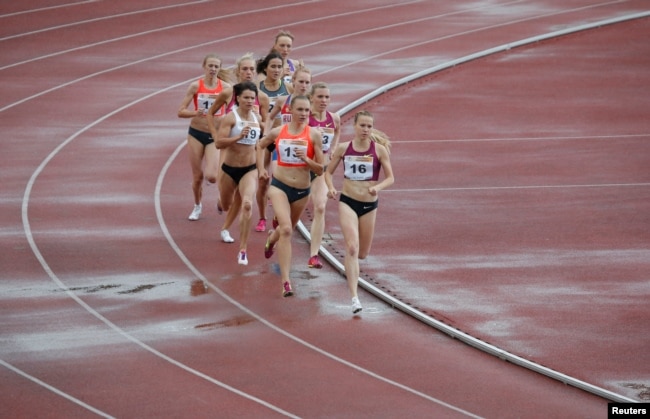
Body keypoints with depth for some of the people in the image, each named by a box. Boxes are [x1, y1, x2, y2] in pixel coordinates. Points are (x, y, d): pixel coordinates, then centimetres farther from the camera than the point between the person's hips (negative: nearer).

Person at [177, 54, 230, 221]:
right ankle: (197, 206, 31)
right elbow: (181, 112, -8)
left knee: (211, 176, -16)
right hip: (196, 133, 1)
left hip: (215, 135, -1)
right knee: (197, 176, 6)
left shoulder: (225, 87, -7)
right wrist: (196, 113, -26)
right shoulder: (196, 86, -7)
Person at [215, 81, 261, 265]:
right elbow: (219, 143, -25)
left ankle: (242, 250, -18)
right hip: (230, 169, -1)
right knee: (225, 206, 19)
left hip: (249, 169, 2)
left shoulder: (257, 119, 1)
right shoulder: (230, 118, -14)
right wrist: (239, 136, -35)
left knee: (247, 205, -21)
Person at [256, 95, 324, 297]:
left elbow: (320, 170, -6)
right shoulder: (278, 132, -4)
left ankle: (272, 238, 61)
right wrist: (261, 168, 9)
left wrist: (306, 159, -23)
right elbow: (261, 145, 19)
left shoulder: (313, 135, -8)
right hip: (279, 185, -2)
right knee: (286, 229, -20)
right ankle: (286, 281, -21)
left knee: (287, 229, 22)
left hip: (302, 191, 2)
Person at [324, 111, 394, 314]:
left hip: (370, 204, 1)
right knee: (352, 248, -18)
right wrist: (330, 188, -13)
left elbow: (390, 178, -3)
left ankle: (350, 268, 52)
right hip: (347, 201, -1)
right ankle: (354, 297, -22)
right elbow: (328, 172, 7)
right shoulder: (343, 148, -2)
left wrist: (377, 187, -23)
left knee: (362, 253, 12)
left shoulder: (379, 150, -5)